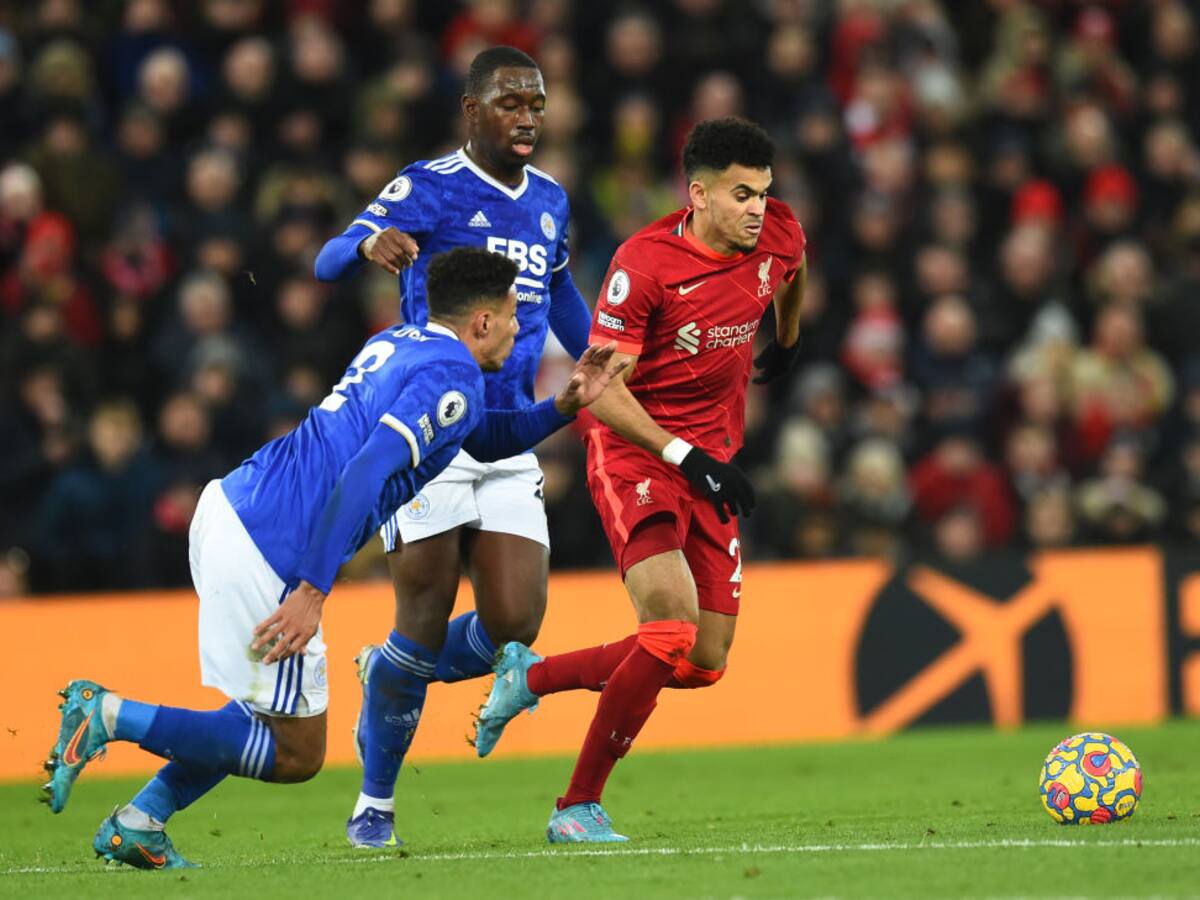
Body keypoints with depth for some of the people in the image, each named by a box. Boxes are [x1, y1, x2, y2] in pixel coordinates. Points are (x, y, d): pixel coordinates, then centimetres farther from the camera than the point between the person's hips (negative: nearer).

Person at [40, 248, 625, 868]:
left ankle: (138, 824, 18)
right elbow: (364, 473, -23)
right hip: (266, 552, -9)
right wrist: (313, 591, -26)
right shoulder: (451, 378, -9)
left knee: (276, 709, 25)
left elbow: (485, 441, 35)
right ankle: (111, 715, -8)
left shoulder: (400, 342, 19)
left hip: (230, 506, 9)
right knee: (297, 756, 1)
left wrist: (565, 405, 21)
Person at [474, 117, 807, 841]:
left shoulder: (779, 238, -2)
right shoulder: (645, 262, -18)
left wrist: (788, 340, 41)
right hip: (636, 450, -6)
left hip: (713, 464, 6)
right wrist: (685, 456, -28)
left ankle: (530, 676, 22)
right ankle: (580, 805, -14)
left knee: (703, 665, 1)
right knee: (672, 624, -25)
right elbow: (603, 389, -19)